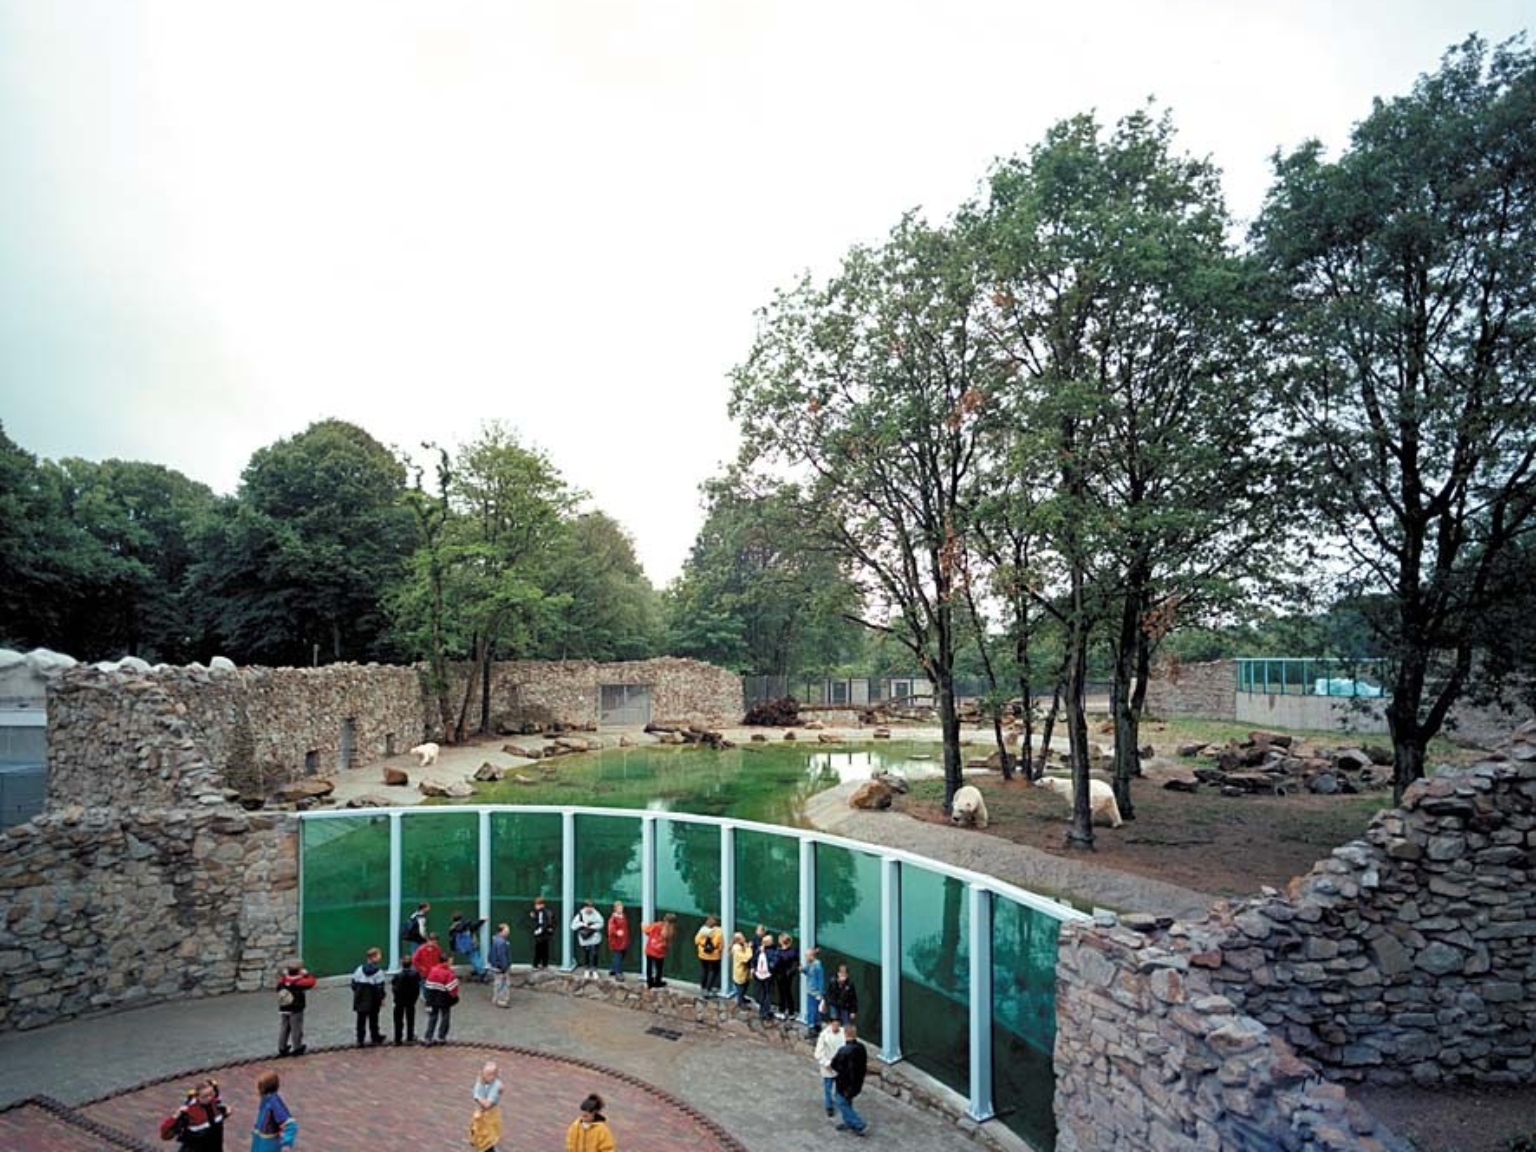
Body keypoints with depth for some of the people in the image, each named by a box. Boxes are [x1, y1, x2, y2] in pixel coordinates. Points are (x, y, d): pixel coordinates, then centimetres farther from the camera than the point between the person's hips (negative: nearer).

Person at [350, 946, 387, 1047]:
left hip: (360, 1000, 3)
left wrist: (357, 993, 15)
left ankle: (360, 1040, 12)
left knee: (361, 1020, 11)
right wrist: (381, 998, -2)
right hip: (373, 1000, -3)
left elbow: (354, 984, 0)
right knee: (373, 1019, 13)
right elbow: (380, 988, -14)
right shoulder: (378, 972, -17)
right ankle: (375, 1037, 25)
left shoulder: (359, 969, -6)